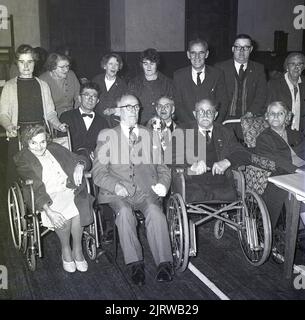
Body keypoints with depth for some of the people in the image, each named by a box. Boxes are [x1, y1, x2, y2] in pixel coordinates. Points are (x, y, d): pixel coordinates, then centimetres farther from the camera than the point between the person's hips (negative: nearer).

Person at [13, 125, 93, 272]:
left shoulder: (55, 148, 18)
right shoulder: (22, 159, 3)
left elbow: (80, 159, 22)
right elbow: (34, 187, -13)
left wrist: (79, 166, -6)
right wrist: (48, 211, -28)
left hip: (70, 192, 3)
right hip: (46, 197, -3)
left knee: (77, 210, -30)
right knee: (63, 216, -34)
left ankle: (77, 250, -10)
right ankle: (65, 251, -8)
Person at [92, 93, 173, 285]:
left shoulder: (150, 135, 20)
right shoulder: (106, 136, 13)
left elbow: (163, 168, 18)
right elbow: (99, 172, 4)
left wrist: (163, 184, -5)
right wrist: (116, 186, -15)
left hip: (147, 190, 1)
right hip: (118, 193, -1)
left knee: (155, 211, -30)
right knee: (124, 212, -32)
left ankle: (164, 264, -27)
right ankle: (136, 264, -23)